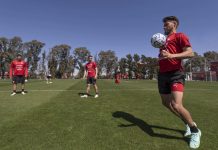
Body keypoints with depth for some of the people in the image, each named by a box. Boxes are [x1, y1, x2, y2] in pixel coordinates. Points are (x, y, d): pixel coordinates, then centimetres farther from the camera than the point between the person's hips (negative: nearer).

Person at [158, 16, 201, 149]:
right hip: (163, 74, 9)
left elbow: (190, 53, -15)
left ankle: (195, 131, 9)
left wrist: (171, 55, -29)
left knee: (176, 105, -19)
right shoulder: (163, 39, 24)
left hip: (175, 74, -8)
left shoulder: (180, 36, 0)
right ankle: (188, 124, 33)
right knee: (166, 103, 11)